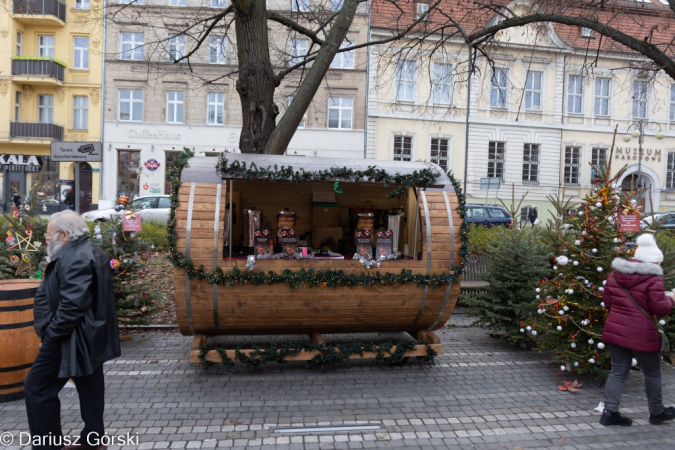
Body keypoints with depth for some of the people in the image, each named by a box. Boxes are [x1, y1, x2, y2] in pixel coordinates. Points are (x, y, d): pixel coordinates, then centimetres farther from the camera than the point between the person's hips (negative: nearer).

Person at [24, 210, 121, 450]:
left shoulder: (76, 258, -22)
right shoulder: (86, 251, 13)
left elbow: (72, 304, -29)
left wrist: (51, 334, -17)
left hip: (74, 337, -11)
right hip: (91, 336, 11)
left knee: (37, 387, 2)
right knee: (89, 387, 17)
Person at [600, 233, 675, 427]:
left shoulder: (615, 274, 5)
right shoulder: (652, 279, -14)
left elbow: (607, 301, 10)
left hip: (615, 330, 6)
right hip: (642, 334, -5)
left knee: (618, 371, 12)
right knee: (652, 373, 16)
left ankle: (609, 412, 9)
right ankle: (657, 412, 33)